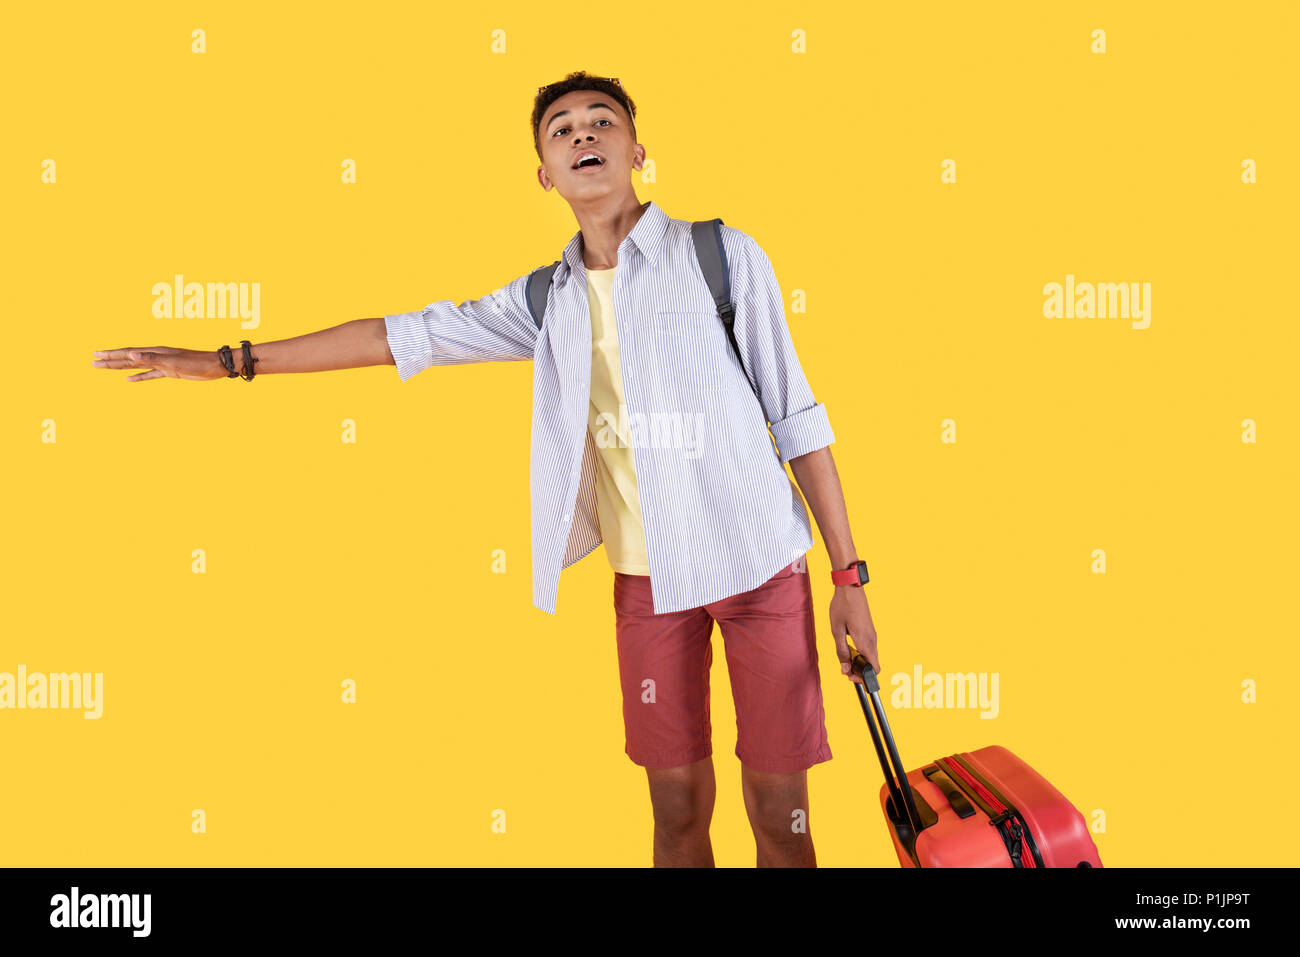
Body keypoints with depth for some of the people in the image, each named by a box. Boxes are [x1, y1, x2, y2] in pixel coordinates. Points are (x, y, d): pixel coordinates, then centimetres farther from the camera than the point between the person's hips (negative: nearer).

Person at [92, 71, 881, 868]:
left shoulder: (723, 256, -3)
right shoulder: (547, 301, 6)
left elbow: (796, 417, -2)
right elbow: (406, 334, 9)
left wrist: (848, 574, -5)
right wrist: (230, 361, 9)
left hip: (757, 561, -2)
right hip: (647, 577, 3)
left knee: (780, 811, 3)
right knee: (678, 807, 9)